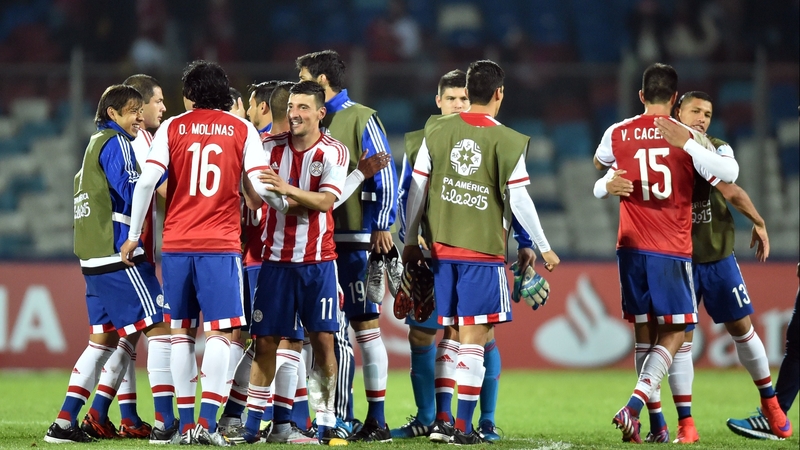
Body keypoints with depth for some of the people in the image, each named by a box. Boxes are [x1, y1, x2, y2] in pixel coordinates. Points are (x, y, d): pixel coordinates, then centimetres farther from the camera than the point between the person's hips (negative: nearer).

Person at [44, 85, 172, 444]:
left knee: (104, 339, 12)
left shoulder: (96, 143, 20)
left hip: (94, 258, 10)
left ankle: (65, 422, 7)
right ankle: (166, 421, -12)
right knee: (160, 328, -8)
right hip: (119, 255, -10)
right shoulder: (116, 143, -8)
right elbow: (130, 191, -19)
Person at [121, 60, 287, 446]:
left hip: (176, 244, 2)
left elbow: (147, 181, -4)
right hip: (220, 245, -2)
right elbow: (261, 185, -4)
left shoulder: (172, 128, 6)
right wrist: (284, 205, 16)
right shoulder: (242, 130, 5)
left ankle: (185, 424, 8)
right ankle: (207, 422, -15)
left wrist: (134, 235, 4)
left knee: (182, 332, 11)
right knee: (219, 333, -3)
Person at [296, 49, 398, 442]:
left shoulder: (360, 119, -4)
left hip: (354, 240, -7)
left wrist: (382, 226, -14)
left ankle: (377, 421, -4)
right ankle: (340, 419, 8)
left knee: (364, 325, -6)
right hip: (319, 240, 7)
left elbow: (385, 174, -8)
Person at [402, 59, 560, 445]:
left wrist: (410, 240, 16)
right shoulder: (507, 141, -7)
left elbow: (417, 188, 5)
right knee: (473, 339, -2)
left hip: (441, 249, 4)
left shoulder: (438, 131, 3)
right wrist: (544, 248, 5)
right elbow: (519, 201, -7)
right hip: (483, 251, -4)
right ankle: (463, 427, -5)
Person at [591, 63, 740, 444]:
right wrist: (687, 144, -17)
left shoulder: (617, 135, 3)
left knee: (644, 333, 11)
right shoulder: (689, 139, -5)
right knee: (673, 334, 1)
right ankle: (633, 406, -20)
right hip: (672, 251, -3)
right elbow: (729, 175, -14)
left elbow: (599, 163, 25)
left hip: (631, 248, 3)